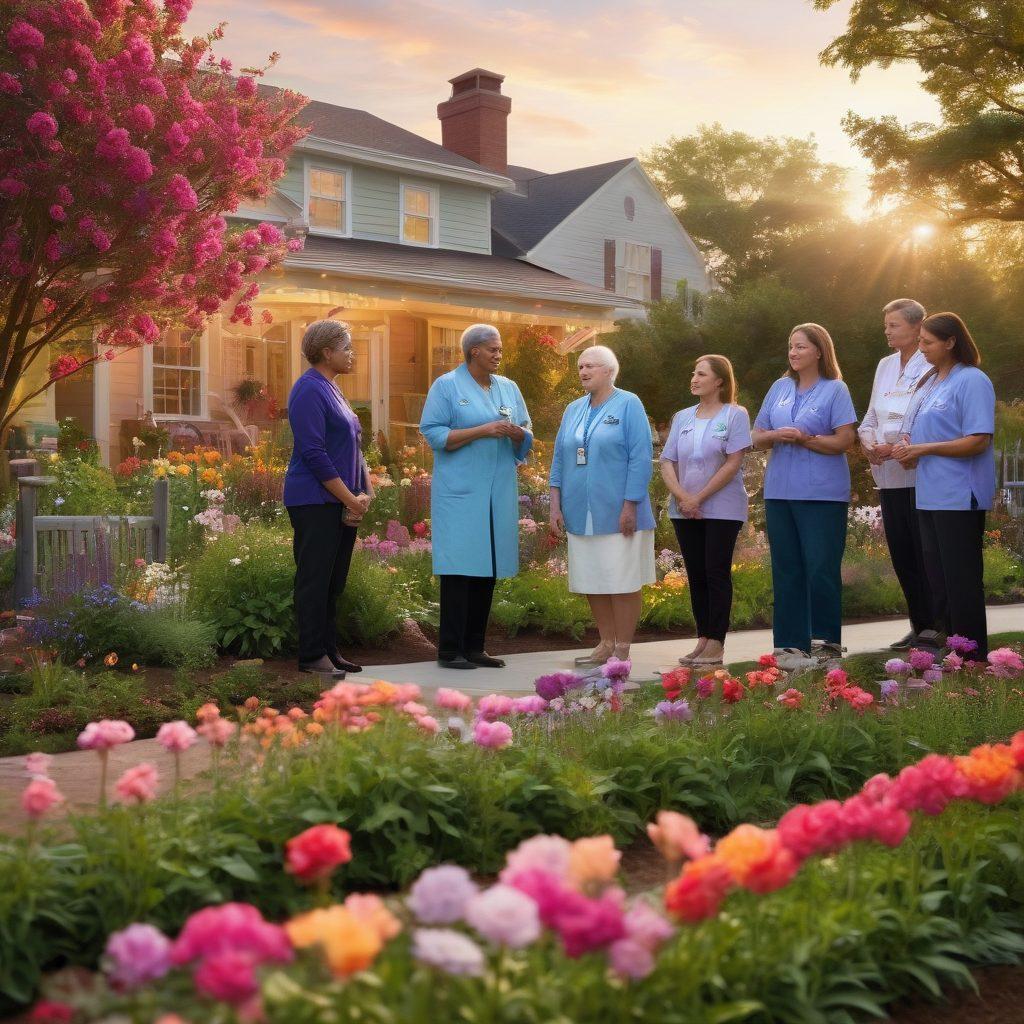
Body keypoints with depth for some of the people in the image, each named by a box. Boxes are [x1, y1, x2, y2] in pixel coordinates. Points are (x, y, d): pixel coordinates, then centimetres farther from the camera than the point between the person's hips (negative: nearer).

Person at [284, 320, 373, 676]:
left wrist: (365, 493, 6)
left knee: (334, 580, 12)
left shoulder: (331, 389, 16)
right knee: (315, 579, -3)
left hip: (342, 502, 9)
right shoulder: (309, 390, -12)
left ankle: (330, 650, 19)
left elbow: (352, 447, 19)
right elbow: (313, 453, -18)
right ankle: (312, 656, 3)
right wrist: (351, 499, -15)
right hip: (315, 502, -9)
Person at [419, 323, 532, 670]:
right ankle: (450, 650, -2)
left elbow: (527, 439, 17)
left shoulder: (509, 388, 16)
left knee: (489, 568, 5)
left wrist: (516, 433, -7)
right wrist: (482, 430, -15)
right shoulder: (446, 386, 1)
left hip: (500, 494, 5)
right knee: (459, 567, -8)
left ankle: (474, 647, 13)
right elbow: (434, 434, -8)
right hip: (460, 494, -5)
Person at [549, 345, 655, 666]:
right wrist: (555, 507, 6)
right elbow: (559, 459, 14)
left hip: (617, 515, -6)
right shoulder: (573, 410, 13)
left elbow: (641, 458, -10)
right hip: (581, 515, 6)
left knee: (622, 582, -1)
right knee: (592, 582, 9)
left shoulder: (628, 405, -4)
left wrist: (630, 506, -16)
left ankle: (622, 652, 8)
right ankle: (606, 644, 20)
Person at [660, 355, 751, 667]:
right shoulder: (682, 418, 11)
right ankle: (702, 639, 13)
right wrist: (682, 496, -11)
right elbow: (667, 463, 7)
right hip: (685, 510, 5)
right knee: (696, 575, 7)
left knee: (716, 573, -4)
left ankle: (716, 644, -1)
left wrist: (699, 498, -13)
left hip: (722, 509, -5)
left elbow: (733, 464, -11)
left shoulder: (735, 415, -4)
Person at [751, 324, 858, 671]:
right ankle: (791, 644, 11)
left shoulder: (835, 389, -1)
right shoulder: (779, 388, 13)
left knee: (821, 570, -4)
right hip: (780, 492, 5)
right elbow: (757, 437, 13)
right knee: (786, 570, 6)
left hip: (822, 495, -5)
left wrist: (804, 439, -15)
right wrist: (776, 436, -9)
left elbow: (845, 440, -9)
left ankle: (830, 640, 9)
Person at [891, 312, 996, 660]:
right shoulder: (929, 381, 14)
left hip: (959, 497, -9)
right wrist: (908, 452, 1)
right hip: (930, 496, 9)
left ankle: (973, 660, 5)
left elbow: (978, 441, -18)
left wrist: (923, 449, -17)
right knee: (937, 579, 13)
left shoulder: (971, 381, -11)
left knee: (962, 580, -3)